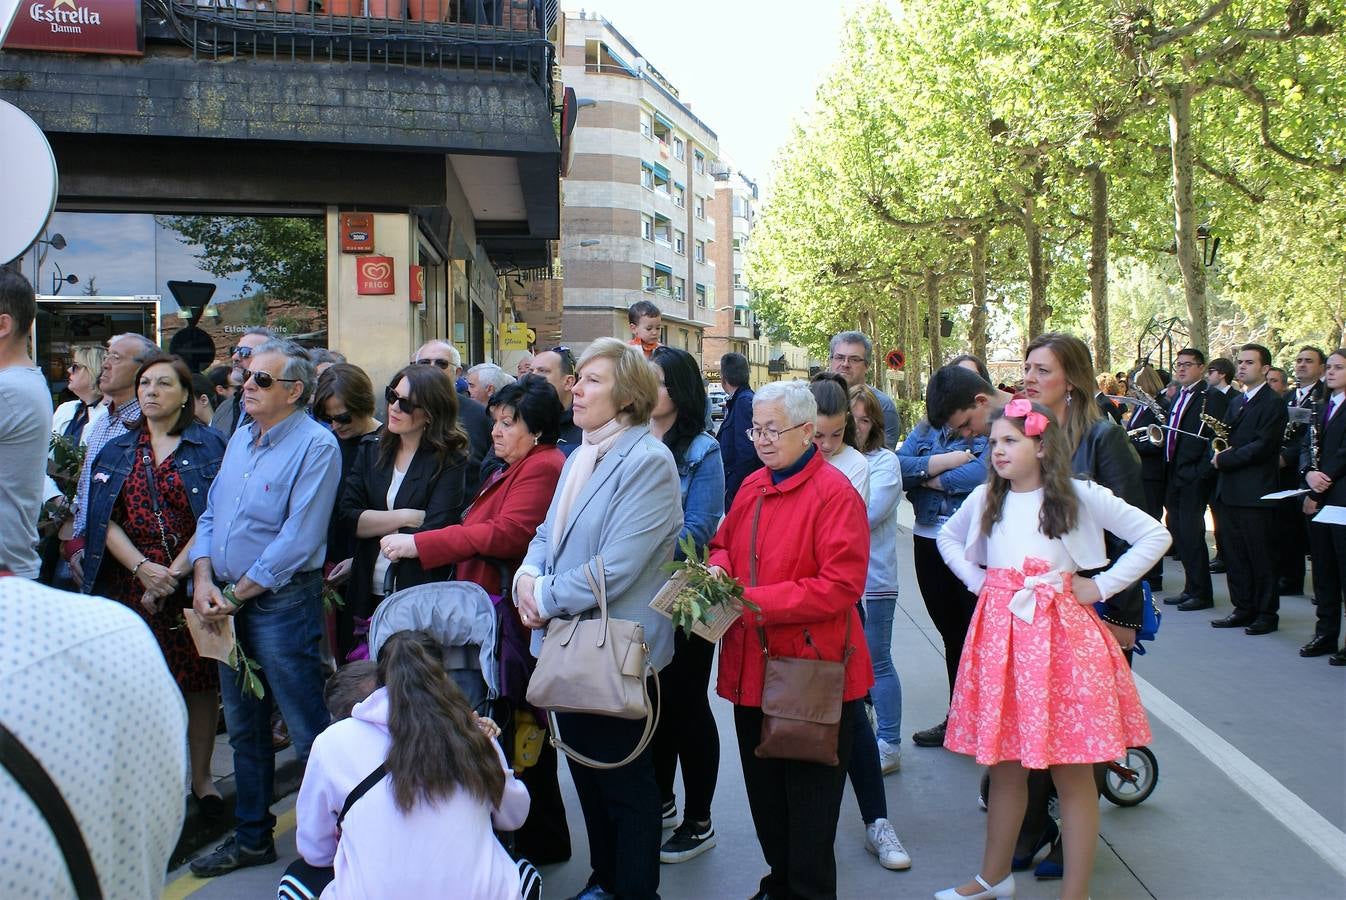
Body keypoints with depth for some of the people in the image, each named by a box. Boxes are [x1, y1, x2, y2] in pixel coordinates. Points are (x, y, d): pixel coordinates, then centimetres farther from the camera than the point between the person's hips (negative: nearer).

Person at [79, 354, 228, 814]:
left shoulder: (210, 445, 1)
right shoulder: (117, 451, 12)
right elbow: (105, 520, 3)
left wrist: (175, 573, -14)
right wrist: (142, 568, -13)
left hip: (192, 583, -2)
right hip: (130, 583, 3)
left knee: (199, 680, 4)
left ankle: (201, 776, 18)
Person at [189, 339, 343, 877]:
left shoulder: (315, 446, -14)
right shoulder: (240, 438, 11)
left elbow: (298, 538, -19)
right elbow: (211, 514, 13)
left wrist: (236, 594, -15)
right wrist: (204, 577, -3)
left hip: (281, 604, -8)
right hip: (229, 605, 8)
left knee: (307, 732, 0)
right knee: (243, 728, 17)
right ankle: (252, 837, 31)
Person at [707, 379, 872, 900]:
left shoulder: (835, 493, -14)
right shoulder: (751, 488, 8)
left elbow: (841, 585, -21)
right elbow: (724, 544, 22)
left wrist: (753, 601, -24)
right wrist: (718, 570, -3)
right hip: (753, 667, 7)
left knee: (809, 805, 6)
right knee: (765, 795, 19)